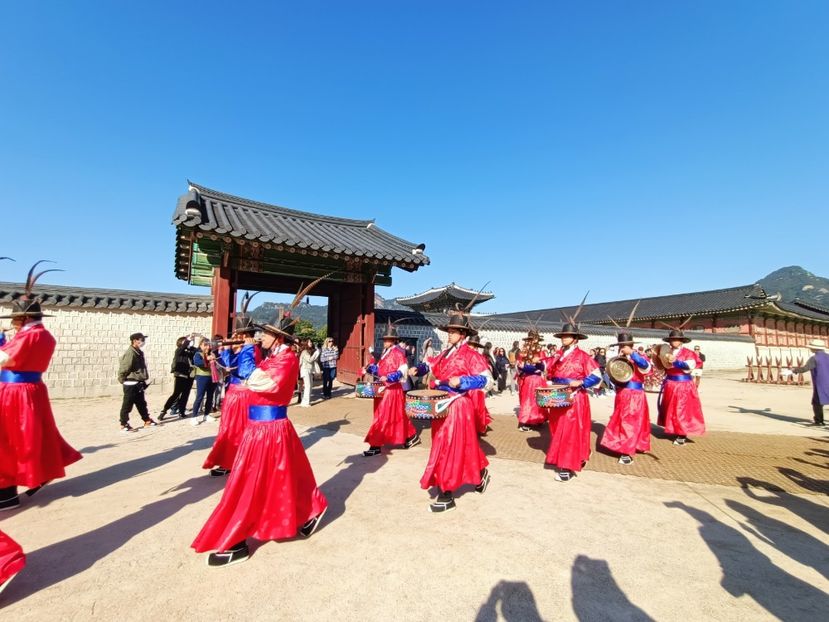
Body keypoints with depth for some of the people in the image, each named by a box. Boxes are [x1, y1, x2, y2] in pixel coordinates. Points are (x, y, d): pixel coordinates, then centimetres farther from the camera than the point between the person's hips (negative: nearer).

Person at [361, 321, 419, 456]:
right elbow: (380, 367, 20)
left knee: (382, 417, -5)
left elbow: (403, 370, -23)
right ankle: (412, 436, 30)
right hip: (383, 389, 9)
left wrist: (388, 378, -31)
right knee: (397, 416, 17)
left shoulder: (398, 352, -14)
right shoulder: (385, 352, 14)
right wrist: (369, 369, 5)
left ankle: (375, 446, 3)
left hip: (392, 389, -9)